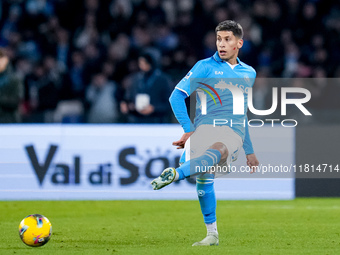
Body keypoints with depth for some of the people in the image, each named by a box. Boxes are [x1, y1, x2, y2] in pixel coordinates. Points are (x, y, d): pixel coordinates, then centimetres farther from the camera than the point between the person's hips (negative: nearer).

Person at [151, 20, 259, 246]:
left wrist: (249, 151, 32)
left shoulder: (249, 73, 22)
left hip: (233, 134, 1)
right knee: (204, 178, -17)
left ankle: (176, 174, -52)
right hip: (204, 129, -1)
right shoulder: (205, 67, 9)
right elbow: (177, 96, 4)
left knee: (219, 149, -36)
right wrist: (188, 130, -5)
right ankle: (212, 234, -2)